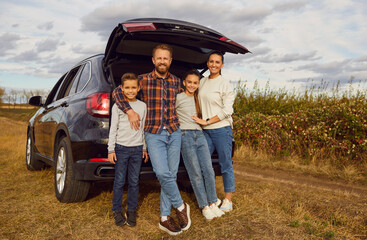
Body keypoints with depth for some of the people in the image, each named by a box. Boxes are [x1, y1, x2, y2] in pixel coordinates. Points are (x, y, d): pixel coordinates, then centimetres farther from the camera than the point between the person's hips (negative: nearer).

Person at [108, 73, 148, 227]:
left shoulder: (142, 106, 8)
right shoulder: (117, 106, 1)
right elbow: (113, 129, 1)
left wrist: (144, 148, 12)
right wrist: (111, 149, -3)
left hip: (137, 149, 2)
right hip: (121, 148, -2)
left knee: (134, 182, 8)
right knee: (119, 182, 3)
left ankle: (131, 211, 21)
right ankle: (117, 210, 18)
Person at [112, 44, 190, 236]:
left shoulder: (176, 81, 9)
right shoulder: (143, 80, 0)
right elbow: (117, 92, 3)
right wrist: (129, 110, -10)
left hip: (174, 132, 3)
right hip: (153, 134, -3)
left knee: (171, 174, 3)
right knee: (163, 173, -16)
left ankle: (165, 217, 16)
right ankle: (180, 206, 9)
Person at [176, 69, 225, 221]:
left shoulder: (198, 99, 18)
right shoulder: (179, 98, 1)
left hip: (200, 135, 5)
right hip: (186, 135, -5)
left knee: (209, 170, -1)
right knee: (196, 174, -3)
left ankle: (212, 204, 11)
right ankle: (204, 207, 6)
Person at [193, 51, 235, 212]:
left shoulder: (225, 84, -6)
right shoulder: (202, 82, 12)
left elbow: (227, 110, -11)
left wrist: (207, 121, -14)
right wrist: (199, 119, 8)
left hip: (221, 129, -6)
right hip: (206, 131, 6)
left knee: (226, 165, 3)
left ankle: (228, 200, 18)